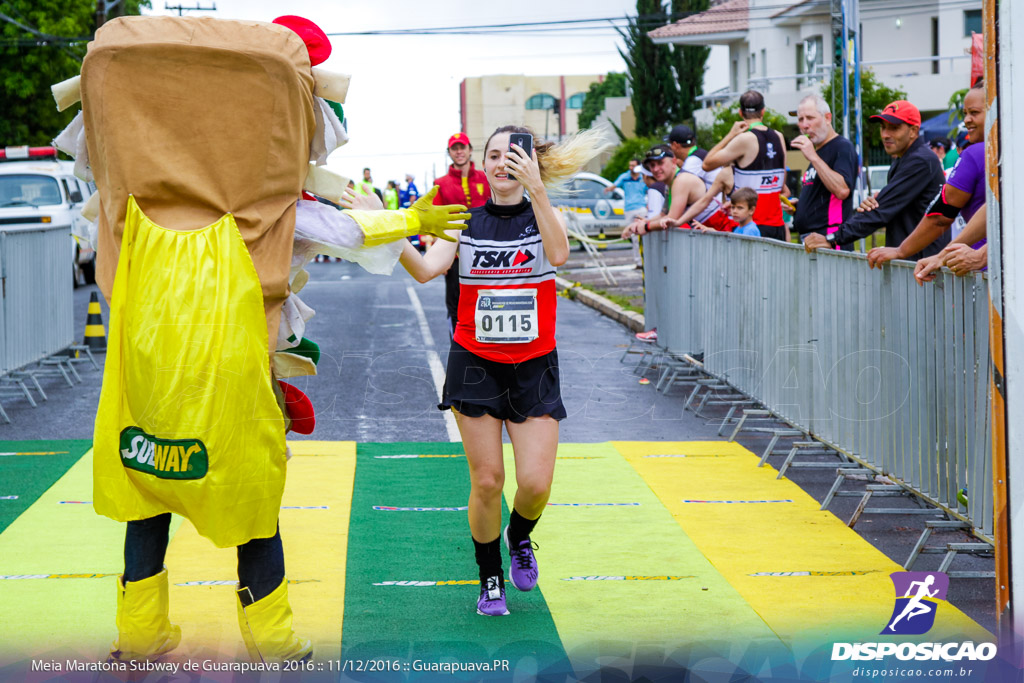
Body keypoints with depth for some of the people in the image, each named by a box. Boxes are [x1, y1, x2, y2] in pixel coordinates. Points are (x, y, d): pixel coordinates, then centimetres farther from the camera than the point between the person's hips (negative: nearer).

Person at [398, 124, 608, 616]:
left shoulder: (546, 216, 1)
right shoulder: (466, 222, 3)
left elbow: (558, 255, -23)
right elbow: (426, 270, -12)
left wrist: (537, 190, -33)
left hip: (533, 367, 0)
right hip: (475, 364, 0)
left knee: (536, 484, -7)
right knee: (486, 481, -3)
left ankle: (519, 537, 27)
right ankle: (490, 580, 17)